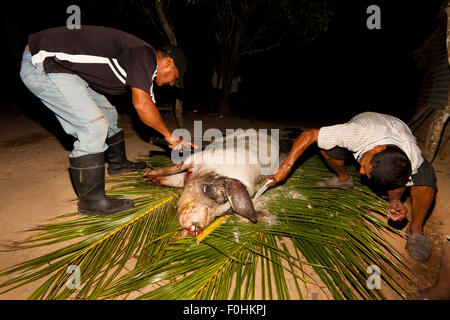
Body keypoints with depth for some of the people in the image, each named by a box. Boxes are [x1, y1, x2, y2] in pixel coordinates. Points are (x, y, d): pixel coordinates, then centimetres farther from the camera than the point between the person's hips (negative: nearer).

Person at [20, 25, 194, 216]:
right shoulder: (144, 55, -17)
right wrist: (169, 135, -11)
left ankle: (117, 163, 36)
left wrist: (178, 141, 15)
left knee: (107, 114, 17)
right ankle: (91, 200, -11)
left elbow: (148, 105, 17)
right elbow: (142, 105, -25)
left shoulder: (144, 67, 13)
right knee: (94, 125, -19)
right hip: (42, 63, -10)